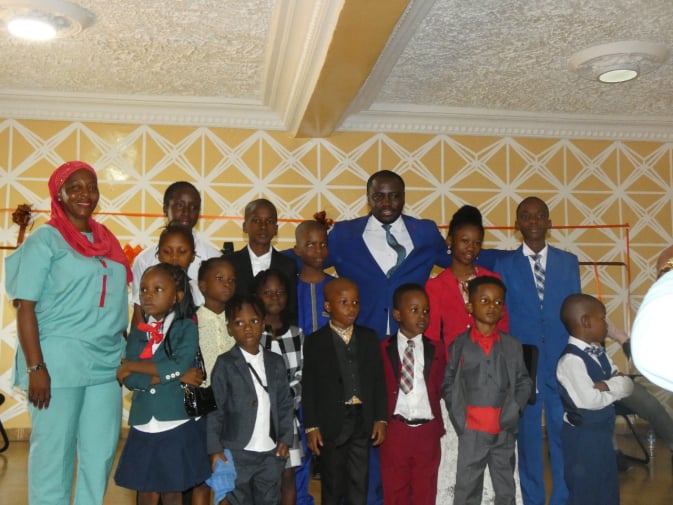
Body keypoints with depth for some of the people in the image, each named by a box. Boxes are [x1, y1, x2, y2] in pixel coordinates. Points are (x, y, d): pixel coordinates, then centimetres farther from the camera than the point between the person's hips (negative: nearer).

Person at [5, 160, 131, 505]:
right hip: (58, 361, -5)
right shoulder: (45, 239, -4)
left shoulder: (106, 241, 13)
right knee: (53, 453, 5)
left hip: (107, 362, 6)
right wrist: (35, 367, -16)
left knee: (101, 454, 11)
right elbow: (25, 306, -9)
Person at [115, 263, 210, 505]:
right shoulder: (138, 333, 7)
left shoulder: (187, 328, -3)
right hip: (143, 425, 3)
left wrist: (132, 365, -10)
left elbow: (179, 365, -19)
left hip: (176, 424, -3)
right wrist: (171, 376, -15)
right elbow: (130, 380, -5)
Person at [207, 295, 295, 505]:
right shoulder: (225, 364, -6)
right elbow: (214, 408, -7)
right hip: (237, 454, -4)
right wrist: (215, 449, -12)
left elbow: (285, 403, 10)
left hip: (271, 452, 4)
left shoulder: (276, 362, 6)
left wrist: (285, 439, 2)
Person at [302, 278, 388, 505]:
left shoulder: (369, 338, 6)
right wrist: (311, 426, -8)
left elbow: (379, 380, 6)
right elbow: (309, 388, -4)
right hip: (331, 423, -2)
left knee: (359, 485, 9)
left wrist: (381, 418, 0)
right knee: (332, 486, 10)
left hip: (362, 421, 2)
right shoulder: (315, 342, -3)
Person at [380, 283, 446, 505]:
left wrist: (436, 423, 2)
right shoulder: (383, 349, -2)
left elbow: (439, 389, 7)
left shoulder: (436, 350, 4)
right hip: (395, 431, -1)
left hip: (427, 432, 2)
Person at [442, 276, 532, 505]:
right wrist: (458, 415, -7)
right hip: (471, 432, -2)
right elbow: (448, 383, 2)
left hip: (504, 431, 2)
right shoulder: (458, 345, -1)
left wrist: (512, 410, -7)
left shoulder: (513, 346, 3)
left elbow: (524, 382, 6)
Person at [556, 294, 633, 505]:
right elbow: (590, 401, -28)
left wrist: (607, 386, -19)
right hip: (581, 436, -9)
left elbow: (628, 384, 3)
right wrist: (616, 388, -9)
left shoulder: (599, 352, 5)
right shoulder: (571, 359, -23)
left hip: (603, 431, 9)